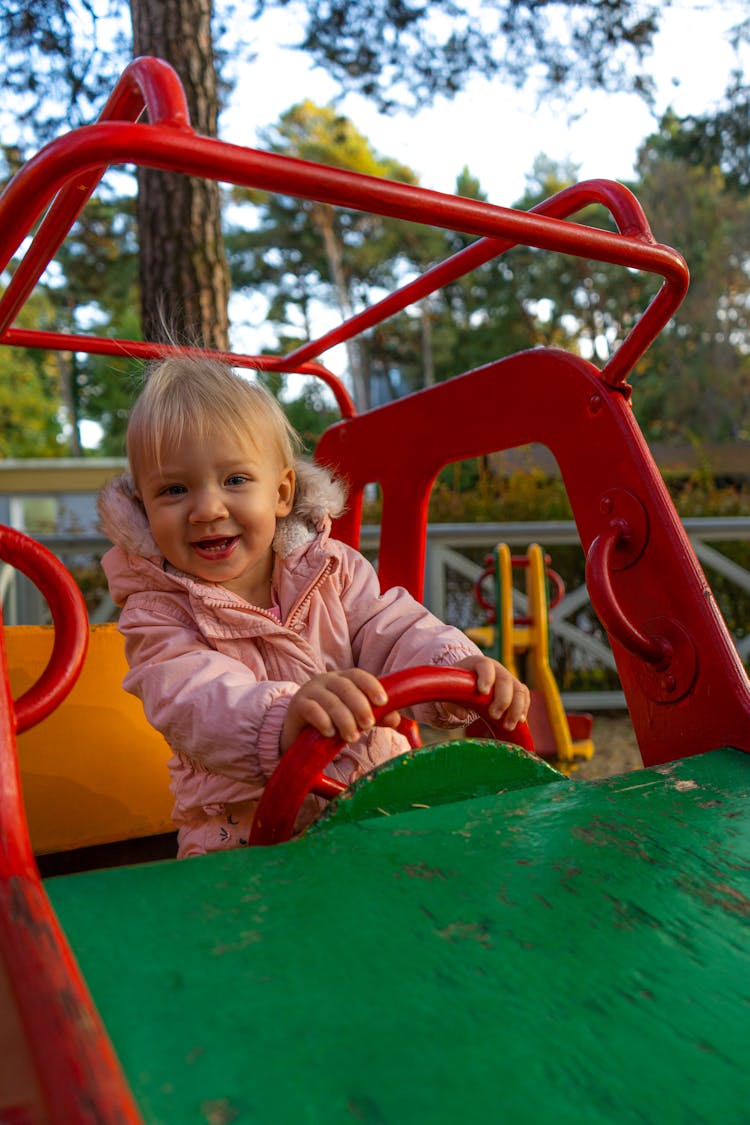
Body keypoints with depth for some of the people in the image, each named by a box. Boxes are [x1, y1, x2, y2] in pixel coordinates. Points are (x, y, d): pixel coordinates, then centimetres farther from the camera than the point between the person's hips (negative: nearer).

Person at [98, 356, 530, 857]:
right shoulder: (158, 613, -8)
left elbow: (392, 630, -4)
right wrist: (283, 719, -47)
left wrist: (457, 669, -27)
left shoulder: (330, 568, 2)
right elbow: (191, 703, -26)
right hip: (244, 833, -2)